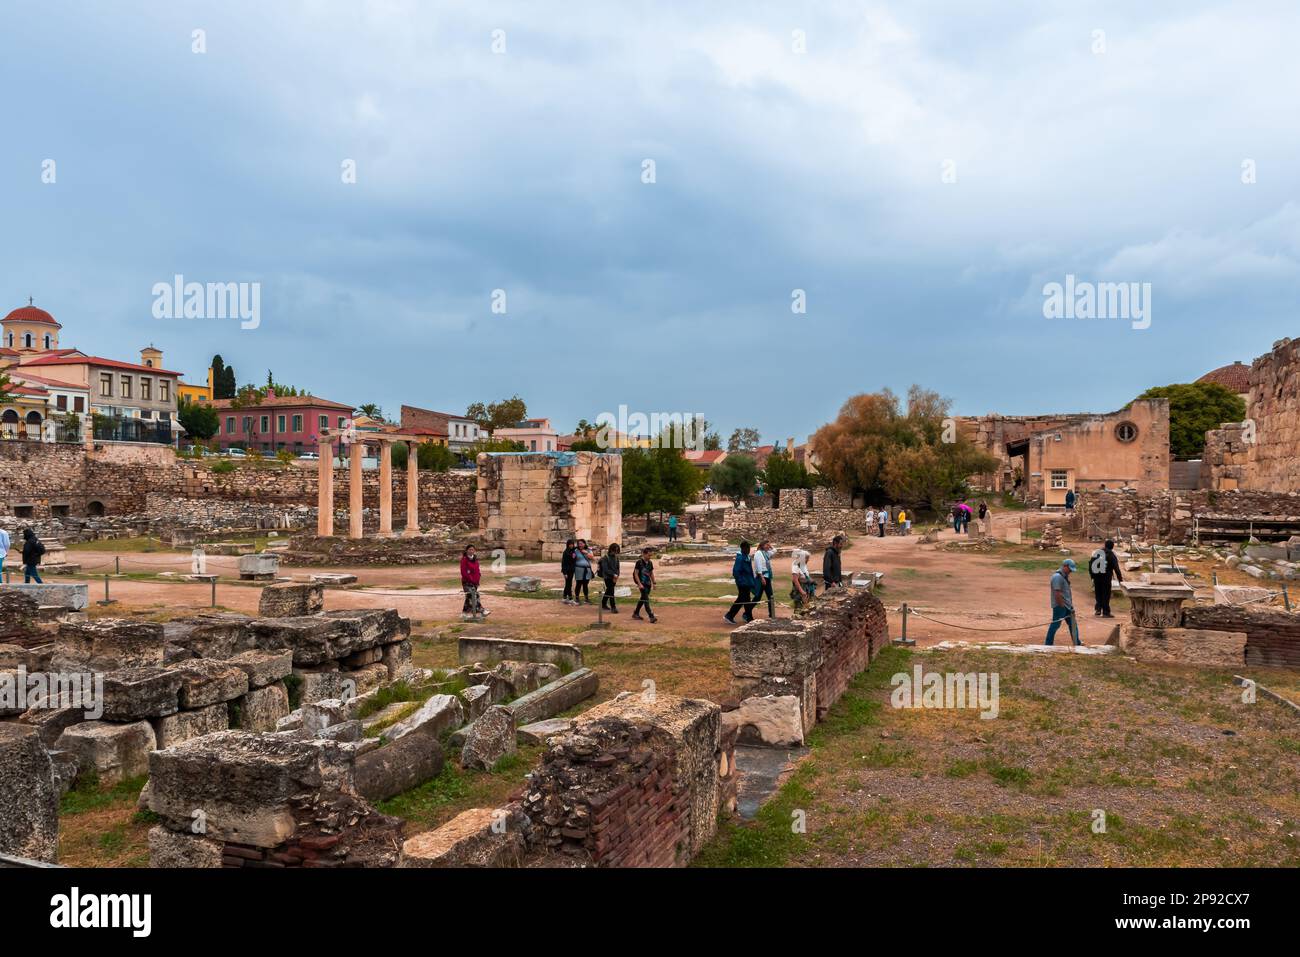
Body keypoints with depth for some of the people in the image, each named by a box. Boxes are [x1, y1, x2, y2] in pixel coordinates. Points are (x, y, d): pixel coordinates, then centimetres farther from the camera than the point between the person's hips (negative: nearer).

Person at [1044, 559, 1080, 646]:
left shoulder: (1065, 576, 13)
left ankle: (1077, 642, 27)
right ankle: (1048, 644, 0)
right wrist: (1062, 606, -21)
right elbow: (1057, 594, -24)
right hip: (1059, 606, -10)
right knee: (1055, 624, -5)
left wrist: (1070, 604, 17)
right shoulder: (1058, 577, -19)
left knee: (1073, 624, 16)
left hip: (1067, 606, 10)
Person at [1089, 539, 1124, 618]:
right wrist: (1120, 579, -5)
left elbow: (1090, 565, 13)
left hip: (1096, 576, 5)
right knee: (1106, 594, 0)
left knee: (1098, 593, 16)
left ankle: (1098, 609, 11)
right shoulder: (1111, 554, -6)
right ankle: (1105, 612, 1)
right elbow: (1116, 568, -8)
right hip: (1106, 577, -4)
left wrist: (1092, 577, 20)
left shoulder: (1096, 552, 10)